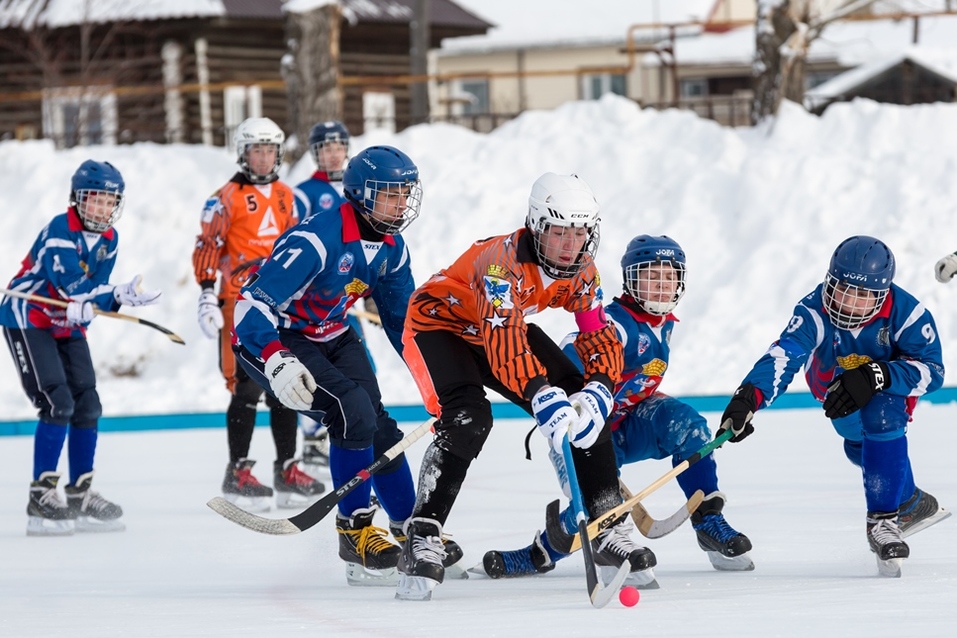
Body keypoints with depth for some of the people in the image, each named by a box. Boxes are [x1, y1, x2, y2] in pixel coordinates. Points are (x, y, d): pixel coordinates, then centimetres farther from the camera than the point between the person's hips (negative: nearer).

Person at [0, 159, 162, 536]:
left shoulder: (108, 239, 1)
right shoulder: (59, 231, -22)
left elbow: (92, 294, -5)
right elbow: (75, 288, -29)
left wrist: (82, 308, -26)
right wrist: (121, 296, -34)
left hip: (66, 327, 8)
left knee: (87, 406, 5)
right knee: (58, 404, -18)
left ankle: (80, 495, 14)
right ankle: (41, 498, -16)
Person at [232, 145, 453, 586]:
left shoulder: (390, 248, -3)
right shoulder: (316, 240, -29)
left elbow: (402, 319, 13)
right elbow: (253, 304, -33)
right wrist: (277, 363, -46)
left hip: (331, 337, 8)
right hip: (270, 340, -8)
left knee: (378, 428, 0)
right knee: (352, 413, -24)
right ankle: (355, 530, -12)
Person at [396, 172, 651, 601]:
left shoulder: (581, 272, -13)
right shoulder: (505, 259, -36)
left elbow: (602, 338, -10)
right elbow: (501, 338, -48)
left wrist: (598, 391, -30)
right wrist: (540, 395, -60)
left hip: (507, 325, 7)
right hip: (439, 323, -7)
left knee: (585, 407, -5)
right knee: (468, 419, -31)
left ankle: (611, 530, 5)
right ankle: (421, 541, -26)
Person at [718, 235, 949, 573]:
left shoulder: (906, 313, -32)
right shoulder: (814, 312, -33)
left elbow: (931, 370, -33)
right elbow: (783, 356, -48)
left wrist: (876, 377, -49)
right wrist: (747, 398, -67)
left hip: (889, 385, -4)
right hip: (834, 383, 4)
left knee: (882, 421, -31)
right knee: (861, 446, -6)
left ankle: (884, 519, -23)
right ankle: (912, 503, 26)